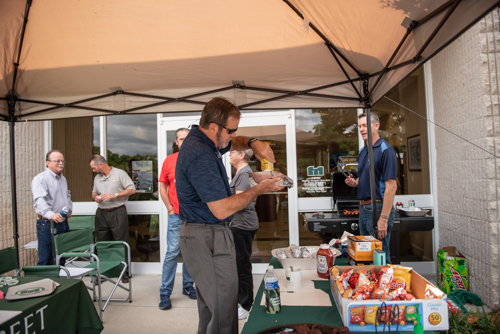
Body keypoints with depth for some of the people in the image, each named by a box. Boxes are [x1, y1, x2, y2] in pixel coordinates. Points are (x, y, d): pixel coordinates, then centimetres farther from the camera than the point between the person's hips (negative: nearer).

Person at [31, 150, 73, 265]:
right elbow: (39, 200, -26)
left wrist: (69, 209, 18)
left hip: (63, 223, 8)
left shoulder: (63, 179, 17)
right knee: (45, 260, -3)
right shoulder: (40, 179, -11)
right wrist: (50, 214, -41)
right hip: (47, 224, -7)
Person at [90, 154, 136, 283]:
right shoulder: (97, 178, 16)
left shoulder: (120, 174, -3)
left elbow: (132, 189, -7)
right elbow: (94, 193, 26)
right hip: (101, 213, 6)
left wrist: (115, 195, -14)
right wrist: (95, 197, 3)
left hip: (117, 213, -6)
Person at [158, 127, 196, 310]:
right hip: (176, 215, -1)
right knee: (172, 253, -2)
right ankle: (165, 293, 9)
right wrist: (170, 208, -3)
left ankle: (188, 286, 28)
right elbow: (163, 187, 5)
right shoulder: (169, 160, 2)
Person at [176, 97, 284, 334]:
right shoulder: (201, 156, -24)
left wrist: (253, 143, 4)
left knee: (210, 304, 22)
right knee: (224, 309, -3)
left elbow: (233, 143, 27)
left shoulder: (201, 139, 7)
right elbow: (222, 210, -26)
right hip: (209, 240, -11)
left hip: (203, 236, 11)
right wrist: (258, 190, -14)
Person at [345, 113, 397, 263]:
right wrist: (354, 182, 1)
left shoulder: (386, 150, -13)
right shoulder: (362, 151, 12)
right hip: (363, 208, 9)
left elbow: (391, 186, -19)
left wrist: (384, 218, -23)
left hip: (378, 208, -8)